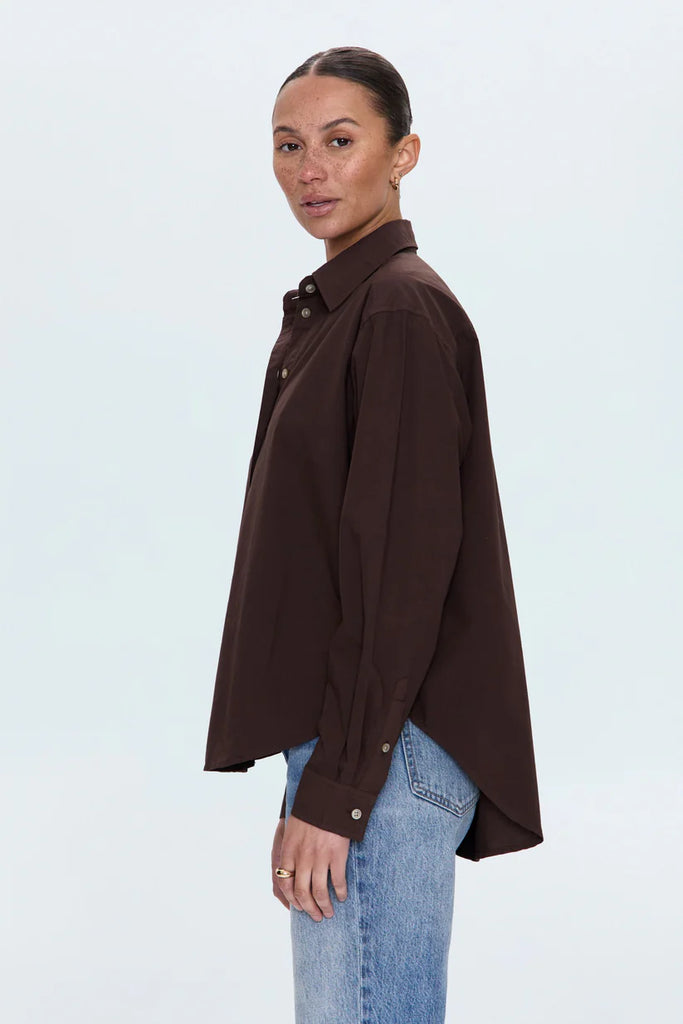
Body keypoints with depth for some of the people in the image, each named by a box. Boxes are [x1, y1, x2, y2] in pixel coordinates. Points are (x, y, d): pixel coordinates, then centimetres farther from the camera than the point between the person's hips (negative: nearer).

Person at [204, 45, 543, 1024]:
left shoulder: (404, 310, -12)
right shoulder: (330, 309, 17)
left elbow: (403, 570, -19)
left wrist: (333, 789, -19)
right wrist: (320, 772, 18)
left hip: (387, 753, -10)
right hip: (352, 736, 10)